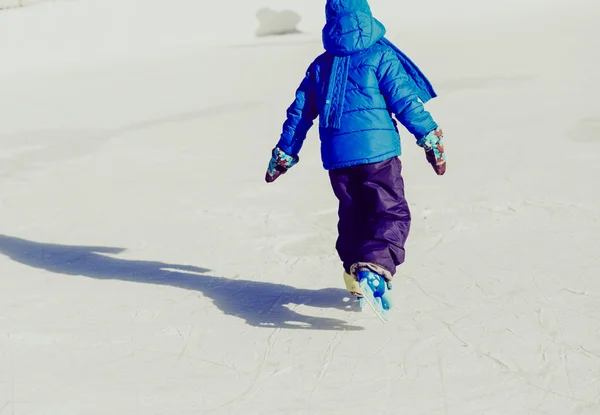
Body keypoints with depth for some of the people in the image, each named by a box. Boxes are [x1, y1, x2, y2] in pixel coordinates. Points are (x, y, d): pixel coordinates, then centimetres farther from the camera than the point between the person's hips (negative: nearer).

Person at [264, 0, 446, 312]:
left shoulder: (320, 65, 14)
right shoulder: (380, 56, -1)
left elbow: (299, 114, 18)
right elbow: (405, 101, -6)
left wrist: (284, 154, 26)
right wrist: (431, 139, -2)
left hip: (336, 156, 5)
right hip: (377, 151, -5)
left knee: (353, 216, 21)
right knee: (391, 214, -4)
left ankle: (356, 274, 20)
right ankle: (374, 272, -27)